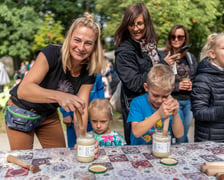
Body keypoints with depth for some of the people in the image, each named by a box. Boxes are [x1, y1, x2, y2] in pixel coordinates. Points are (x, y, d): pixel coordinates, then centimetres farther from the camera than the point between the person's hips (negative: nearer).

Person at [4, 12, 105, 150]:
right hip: (22, 112, -4)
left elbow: (81, 108, -19)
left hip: (49, 115, 4)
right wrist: (59, 96, -55)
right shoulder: (52, 54, -28)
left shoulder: (88, 73, -14)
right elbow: (23, 90, -39)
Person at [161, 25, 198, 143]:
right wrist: (177, 86, -18)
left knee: (182, 135, 15)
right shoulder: (163, 57, -7)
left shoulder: (190, 57, 10)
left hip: (189, 101, 5)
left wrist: (192, 84, -4)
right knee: (181, 137, 1)